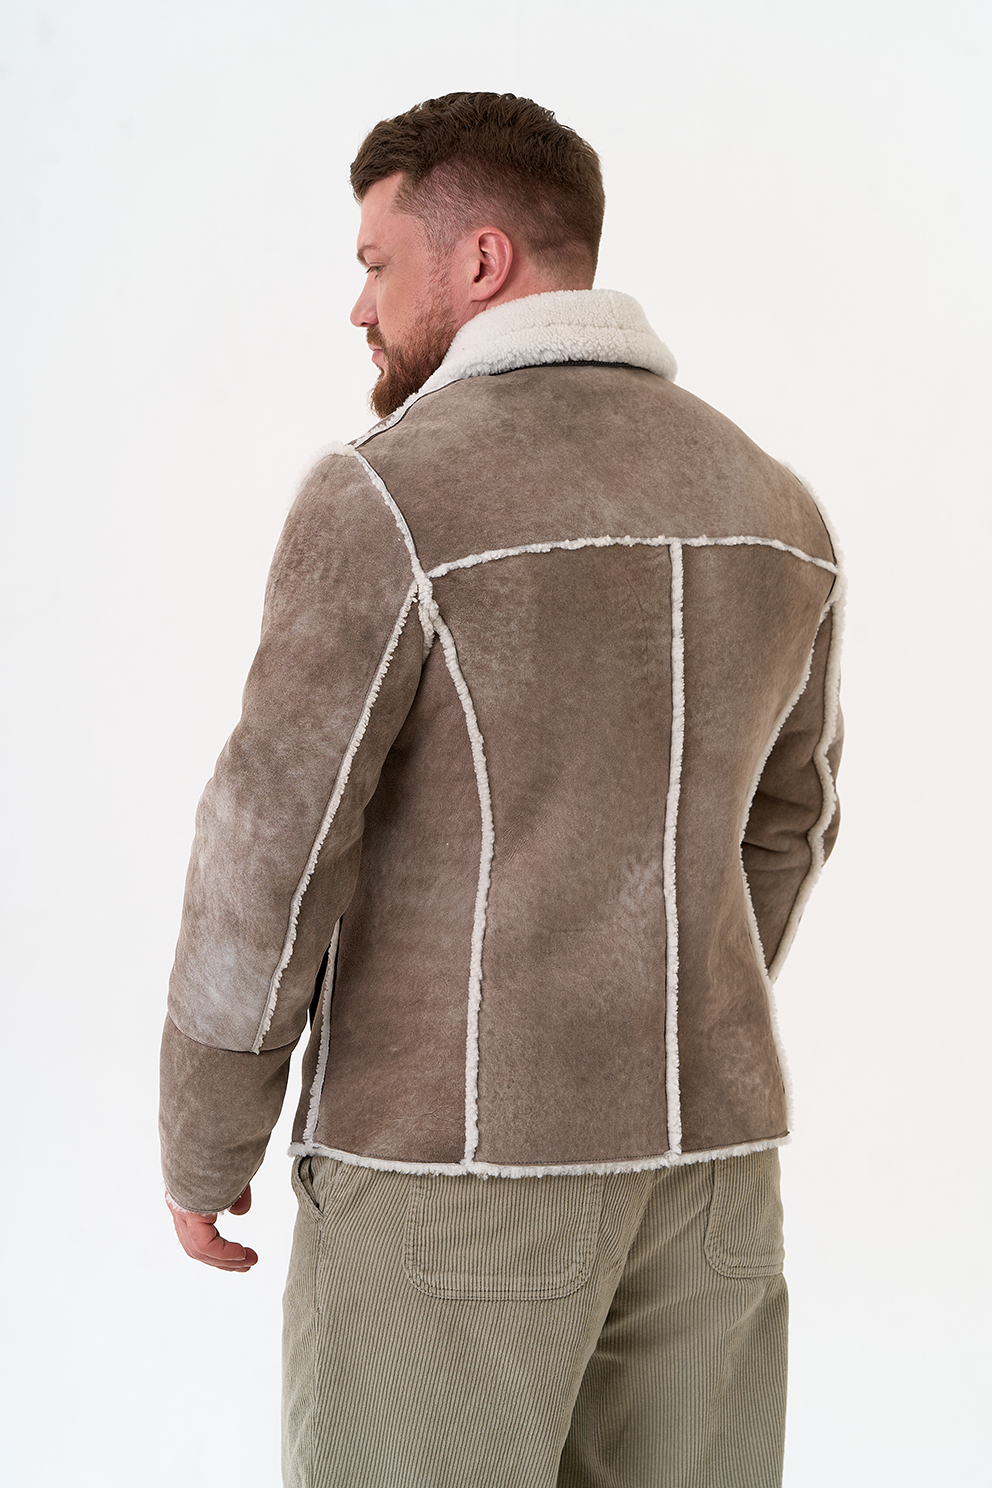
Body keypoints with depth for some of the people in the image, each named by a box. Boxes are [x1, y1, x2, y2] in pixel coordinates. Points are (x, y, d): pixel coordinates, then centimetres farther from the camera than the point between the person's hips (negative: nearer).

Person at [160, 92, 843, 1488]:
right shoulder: (769, 509, 6)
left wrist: (202, 1148, -1)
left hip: (454, 1153, -6)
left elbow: (271, 858, -16)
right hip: (694, 1155, 6)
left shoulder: (389, 500, -15)